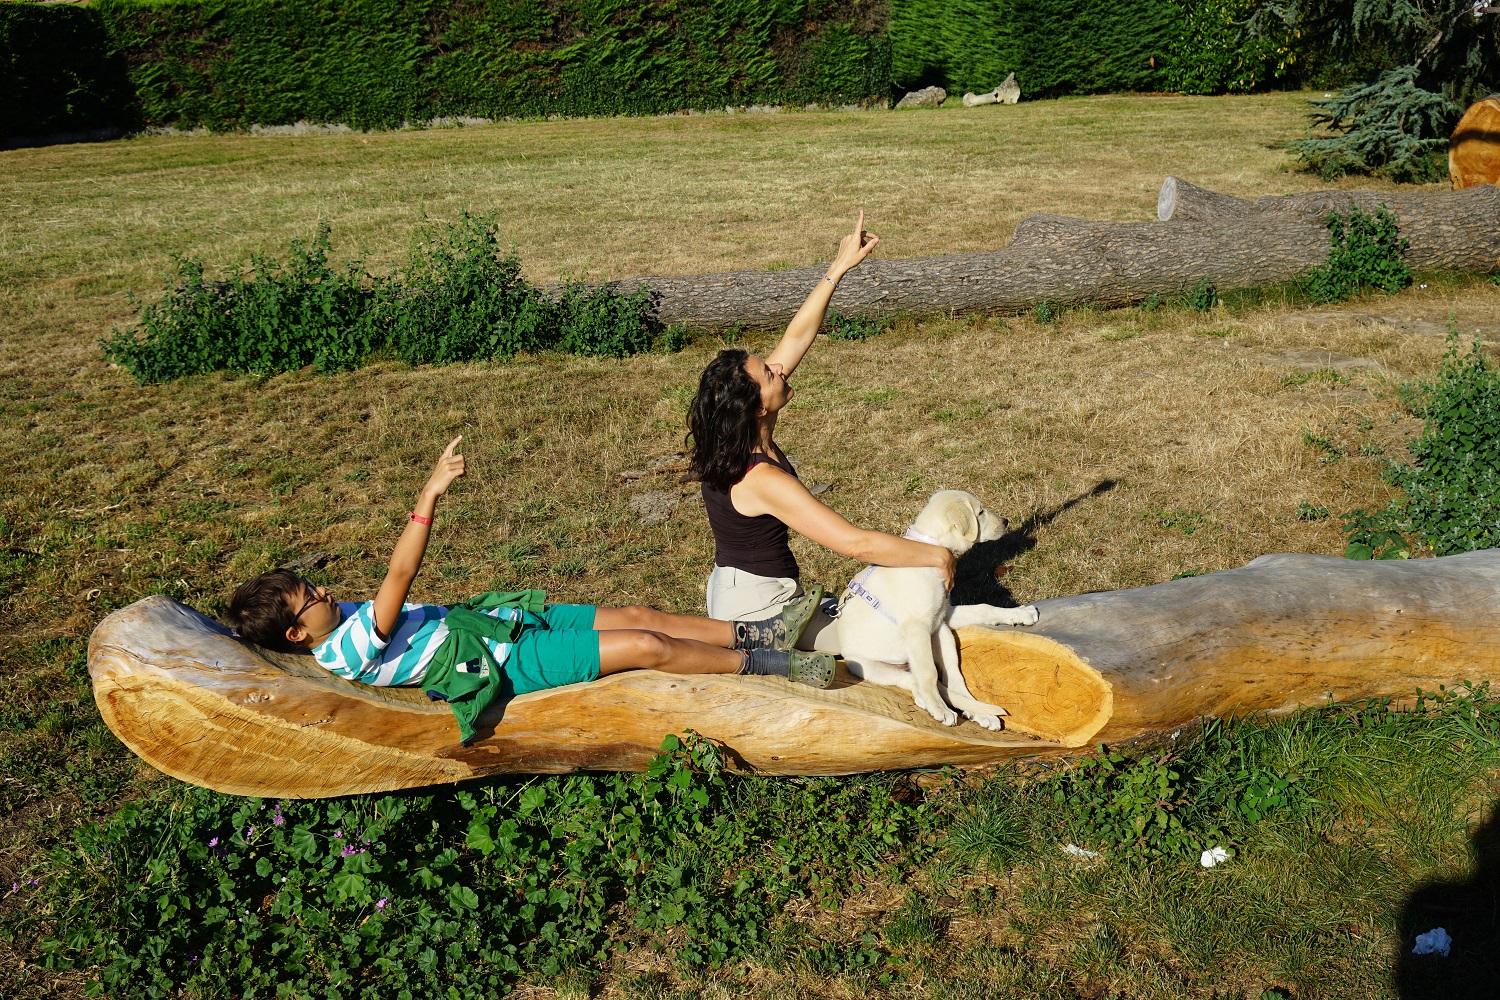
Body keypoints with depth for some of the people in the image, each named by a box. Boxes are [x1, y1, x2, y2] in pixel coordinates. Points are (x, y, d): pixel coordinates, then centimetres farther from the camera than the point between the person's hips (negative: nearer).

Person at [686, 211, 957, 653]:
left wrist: (839, 268, -1)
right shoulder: (764, 480, -31)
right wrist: (936, 555, -21)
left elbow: (796, 338, -2)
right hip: (760, 616, -9)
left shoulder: (741, 436, -7)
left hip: (734, 596, 9)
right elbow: (855, 543, -32)